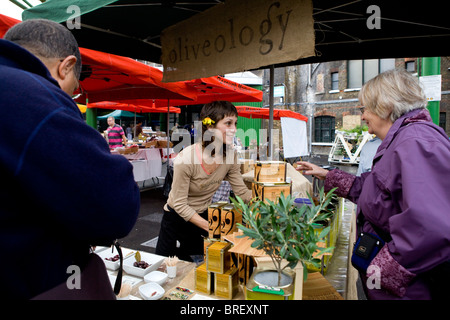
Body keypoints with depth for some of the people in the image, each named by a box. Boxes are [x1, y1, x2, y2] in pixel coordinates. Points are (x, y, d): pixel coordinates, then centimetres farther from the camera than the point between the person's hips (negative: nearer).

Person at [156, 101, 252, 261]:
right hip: (177, 217, -4)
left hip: (203, 215, 4)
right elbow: (180, 204, -24)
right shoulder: (186, 158, -30)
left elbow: (241, 192, -7)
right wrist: (210, 227, -29)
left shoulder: (230, 156, -15)